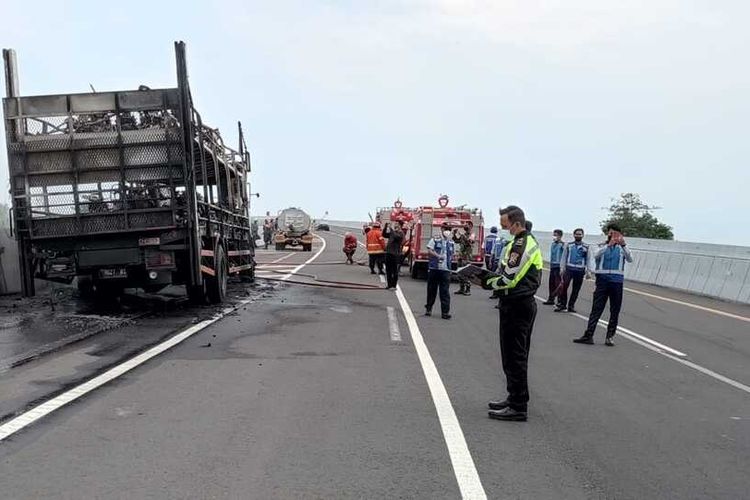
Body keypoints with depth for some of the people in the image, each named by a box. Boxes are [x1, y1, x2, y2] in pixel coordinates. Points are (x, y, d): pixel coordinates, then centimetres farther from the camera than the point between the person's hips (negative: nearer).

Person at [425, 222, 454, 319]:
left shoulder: (451, 242, 12)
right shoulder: (435, 239, 1)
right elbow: (429, 251, -7)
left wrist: (451, 258, 4)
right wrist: (438, 256, -21)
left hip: (446, 270, 2)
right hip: (434, 268, -2)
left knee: (445, 292, -2)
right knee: (432, 290, 8)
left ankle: (445, 312, -2)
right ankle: (428, 308, 21)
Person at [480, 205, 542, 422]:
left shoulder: (520, 245, -18)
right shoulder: (530, 242, 15)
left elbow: (508, 280, -21)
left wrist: (486, 282, -6)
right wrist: (491, 276, 6)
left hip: (516, 306, -11)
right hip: (525, 304, 11)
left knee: (514, 357, -3)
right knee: (517, 355, 18)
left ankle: (518, 407, 4)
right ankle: (515, 399, 28)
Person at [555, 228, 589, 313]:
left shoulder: (586, 247, 6)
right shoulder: (568, 245, 7)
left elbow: (588, 259, 9)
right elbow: (564, 257, 8)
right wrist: (562, 268, 0)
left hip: (580, 271, 1)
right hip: (569, 269, -1)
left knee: (576, 289, 6)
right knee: (564, 287, -11)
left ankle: (571, 306, 16)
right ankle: (561, 304, -2)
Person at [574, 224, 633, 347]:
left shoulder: (621, 248, 8)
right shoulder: (602, 246, 6)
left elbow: (630, 259, -9)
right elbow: (596, 255, -14)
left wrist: (624, 244, -24)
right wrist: (608, 245, -28)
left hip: (617, 282, 1)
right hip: (602, 281, -1)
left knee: (615, 311, 5)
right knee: (596, 309, -2)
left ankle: (610, 336, 14)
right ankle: (588, 335, -3)